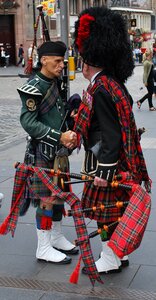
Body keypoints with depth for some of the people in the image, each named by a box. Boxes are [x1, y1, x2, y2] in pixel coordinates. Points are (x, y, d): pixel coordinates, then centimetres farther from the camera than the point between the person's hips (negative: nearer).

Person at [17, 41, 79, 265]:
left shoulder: (57, 85, 9)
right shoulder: (34, 88, -16)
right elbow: (28, 122, -21)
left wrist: (69, 135, -2)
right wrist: (59, 137, -23)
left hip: (59, 151, 8)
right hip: (43, 153, -8)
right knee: (46, 198, -1)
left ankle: (56, 238, 30)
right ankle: (44, 248, 10)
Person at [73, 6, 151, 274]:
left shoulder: (100, 90, -22)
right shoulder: (113, 83, 8)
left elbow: (111, 134, -24)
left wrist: (104, 172, -22)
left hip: (106, 163, -9)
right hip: (117, 162, 9)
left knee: (105, 210, 3)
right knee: (115, 208, 17)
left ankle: (110, 261, 17)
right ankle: (120, 254, 30)